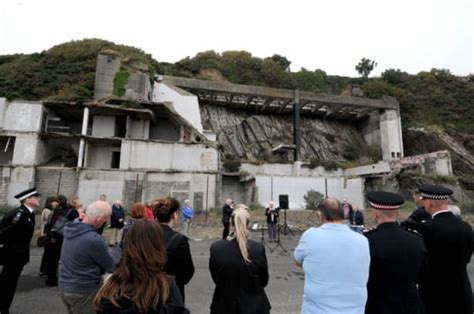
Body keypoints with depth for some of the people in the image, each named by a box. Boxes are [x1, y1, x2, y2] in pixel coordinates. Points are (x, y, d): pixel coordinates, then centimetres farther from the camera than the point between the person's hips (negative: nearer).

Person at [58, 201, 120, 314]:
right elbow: (111, 267, -14)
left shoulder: (72, 228, -5)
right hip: (83, 292, -8)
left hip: (64, 287, 8)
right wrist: (118, 248, 0)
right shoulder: (94, 240, -29)